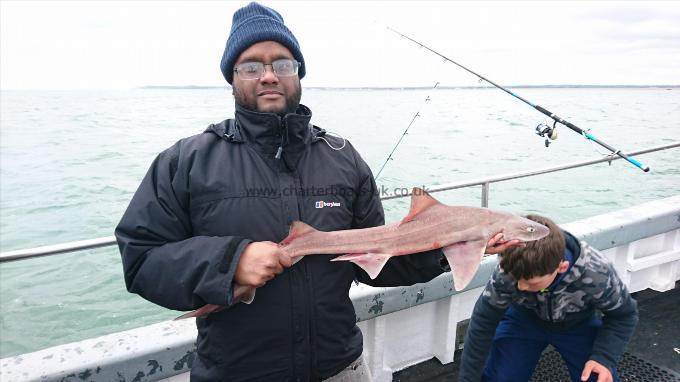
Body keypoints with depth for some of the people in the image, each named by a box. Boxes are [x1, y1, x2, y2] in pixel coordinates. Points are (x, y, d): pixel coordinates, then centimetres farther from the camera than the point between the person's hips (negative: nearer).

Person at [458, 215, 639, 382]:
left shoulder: (595, 274, -36)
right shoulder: (507, 272, -35)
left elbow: (623, 315, -14)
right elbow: (482, 322, -23)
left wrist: (604, 357, -30)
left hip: (579, 324, 1)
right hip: (524, 319, 0)